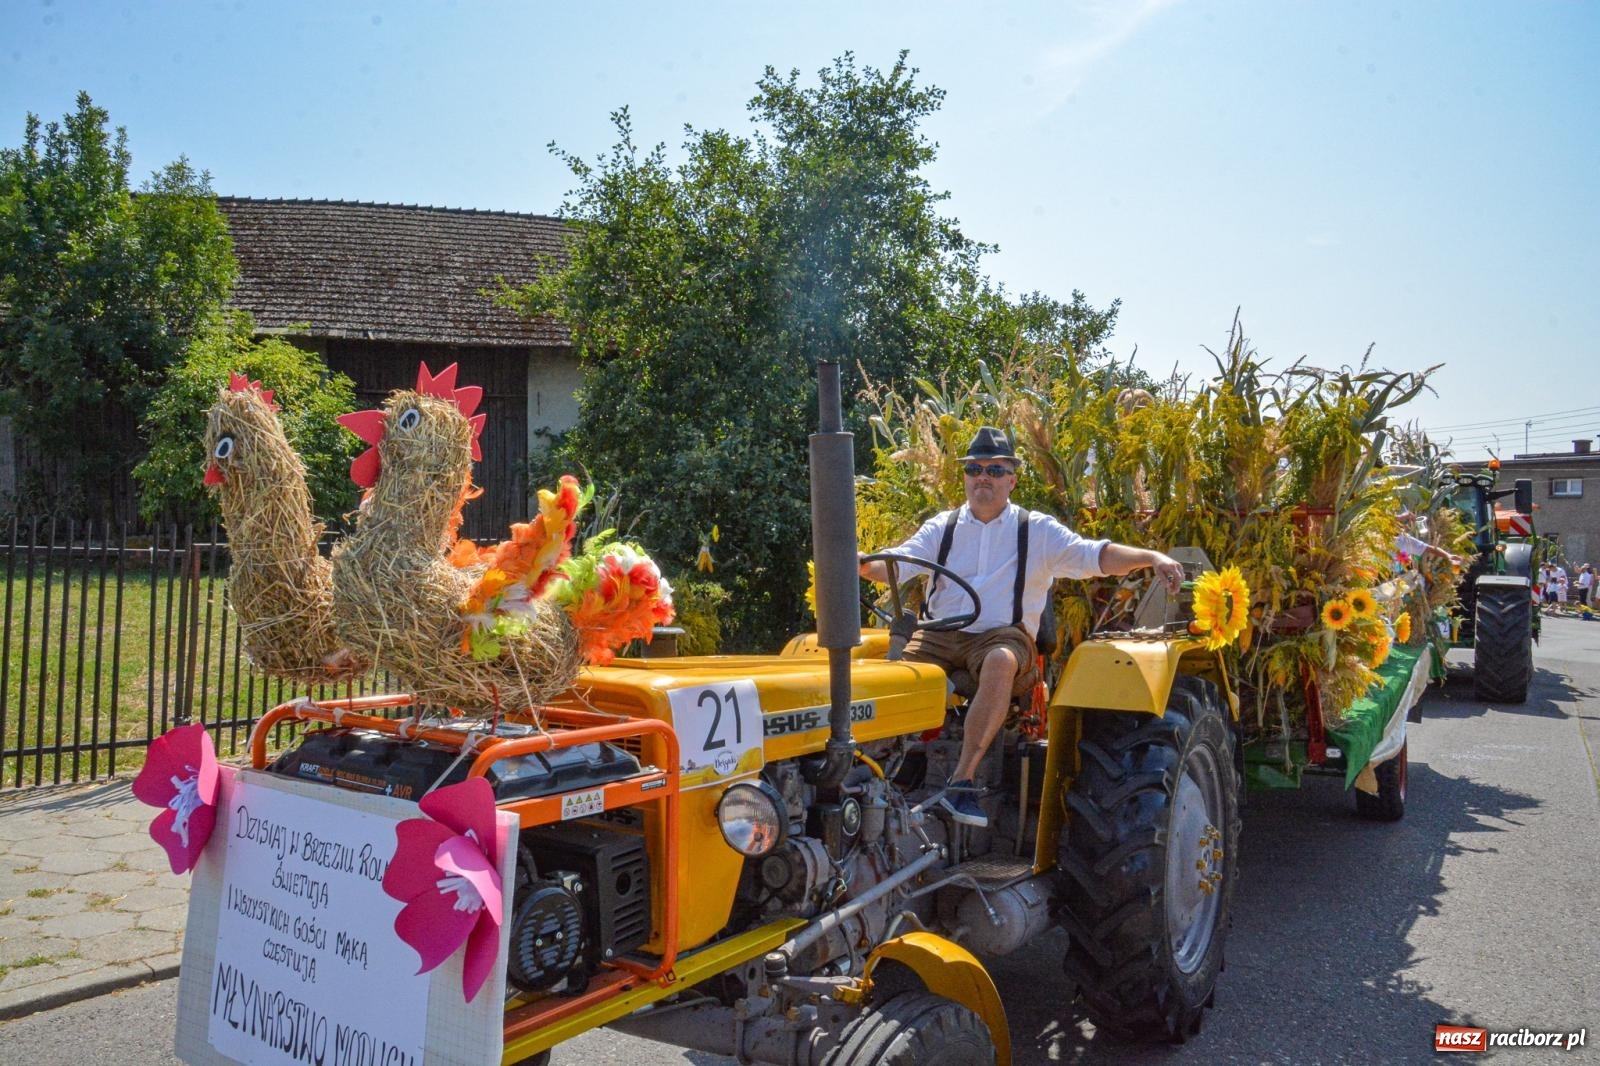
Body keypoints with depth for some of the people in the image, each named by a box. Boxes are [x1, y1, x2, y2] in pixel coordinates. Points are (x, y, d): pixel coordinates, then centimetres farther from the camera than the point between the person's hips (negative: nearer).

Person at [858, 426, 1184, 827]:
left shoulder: (1037, 531, 10)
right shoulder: (941, 527, 15)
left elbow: (1095, 556, 0)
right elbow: (897, 565, 2)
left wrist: (1151, 557, -17)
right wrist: (861, 565, -20)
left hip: (1004, 636, -2)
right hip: (941, 635, 2)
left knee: (1002, 662, -39)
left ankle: (963, 780, -36)